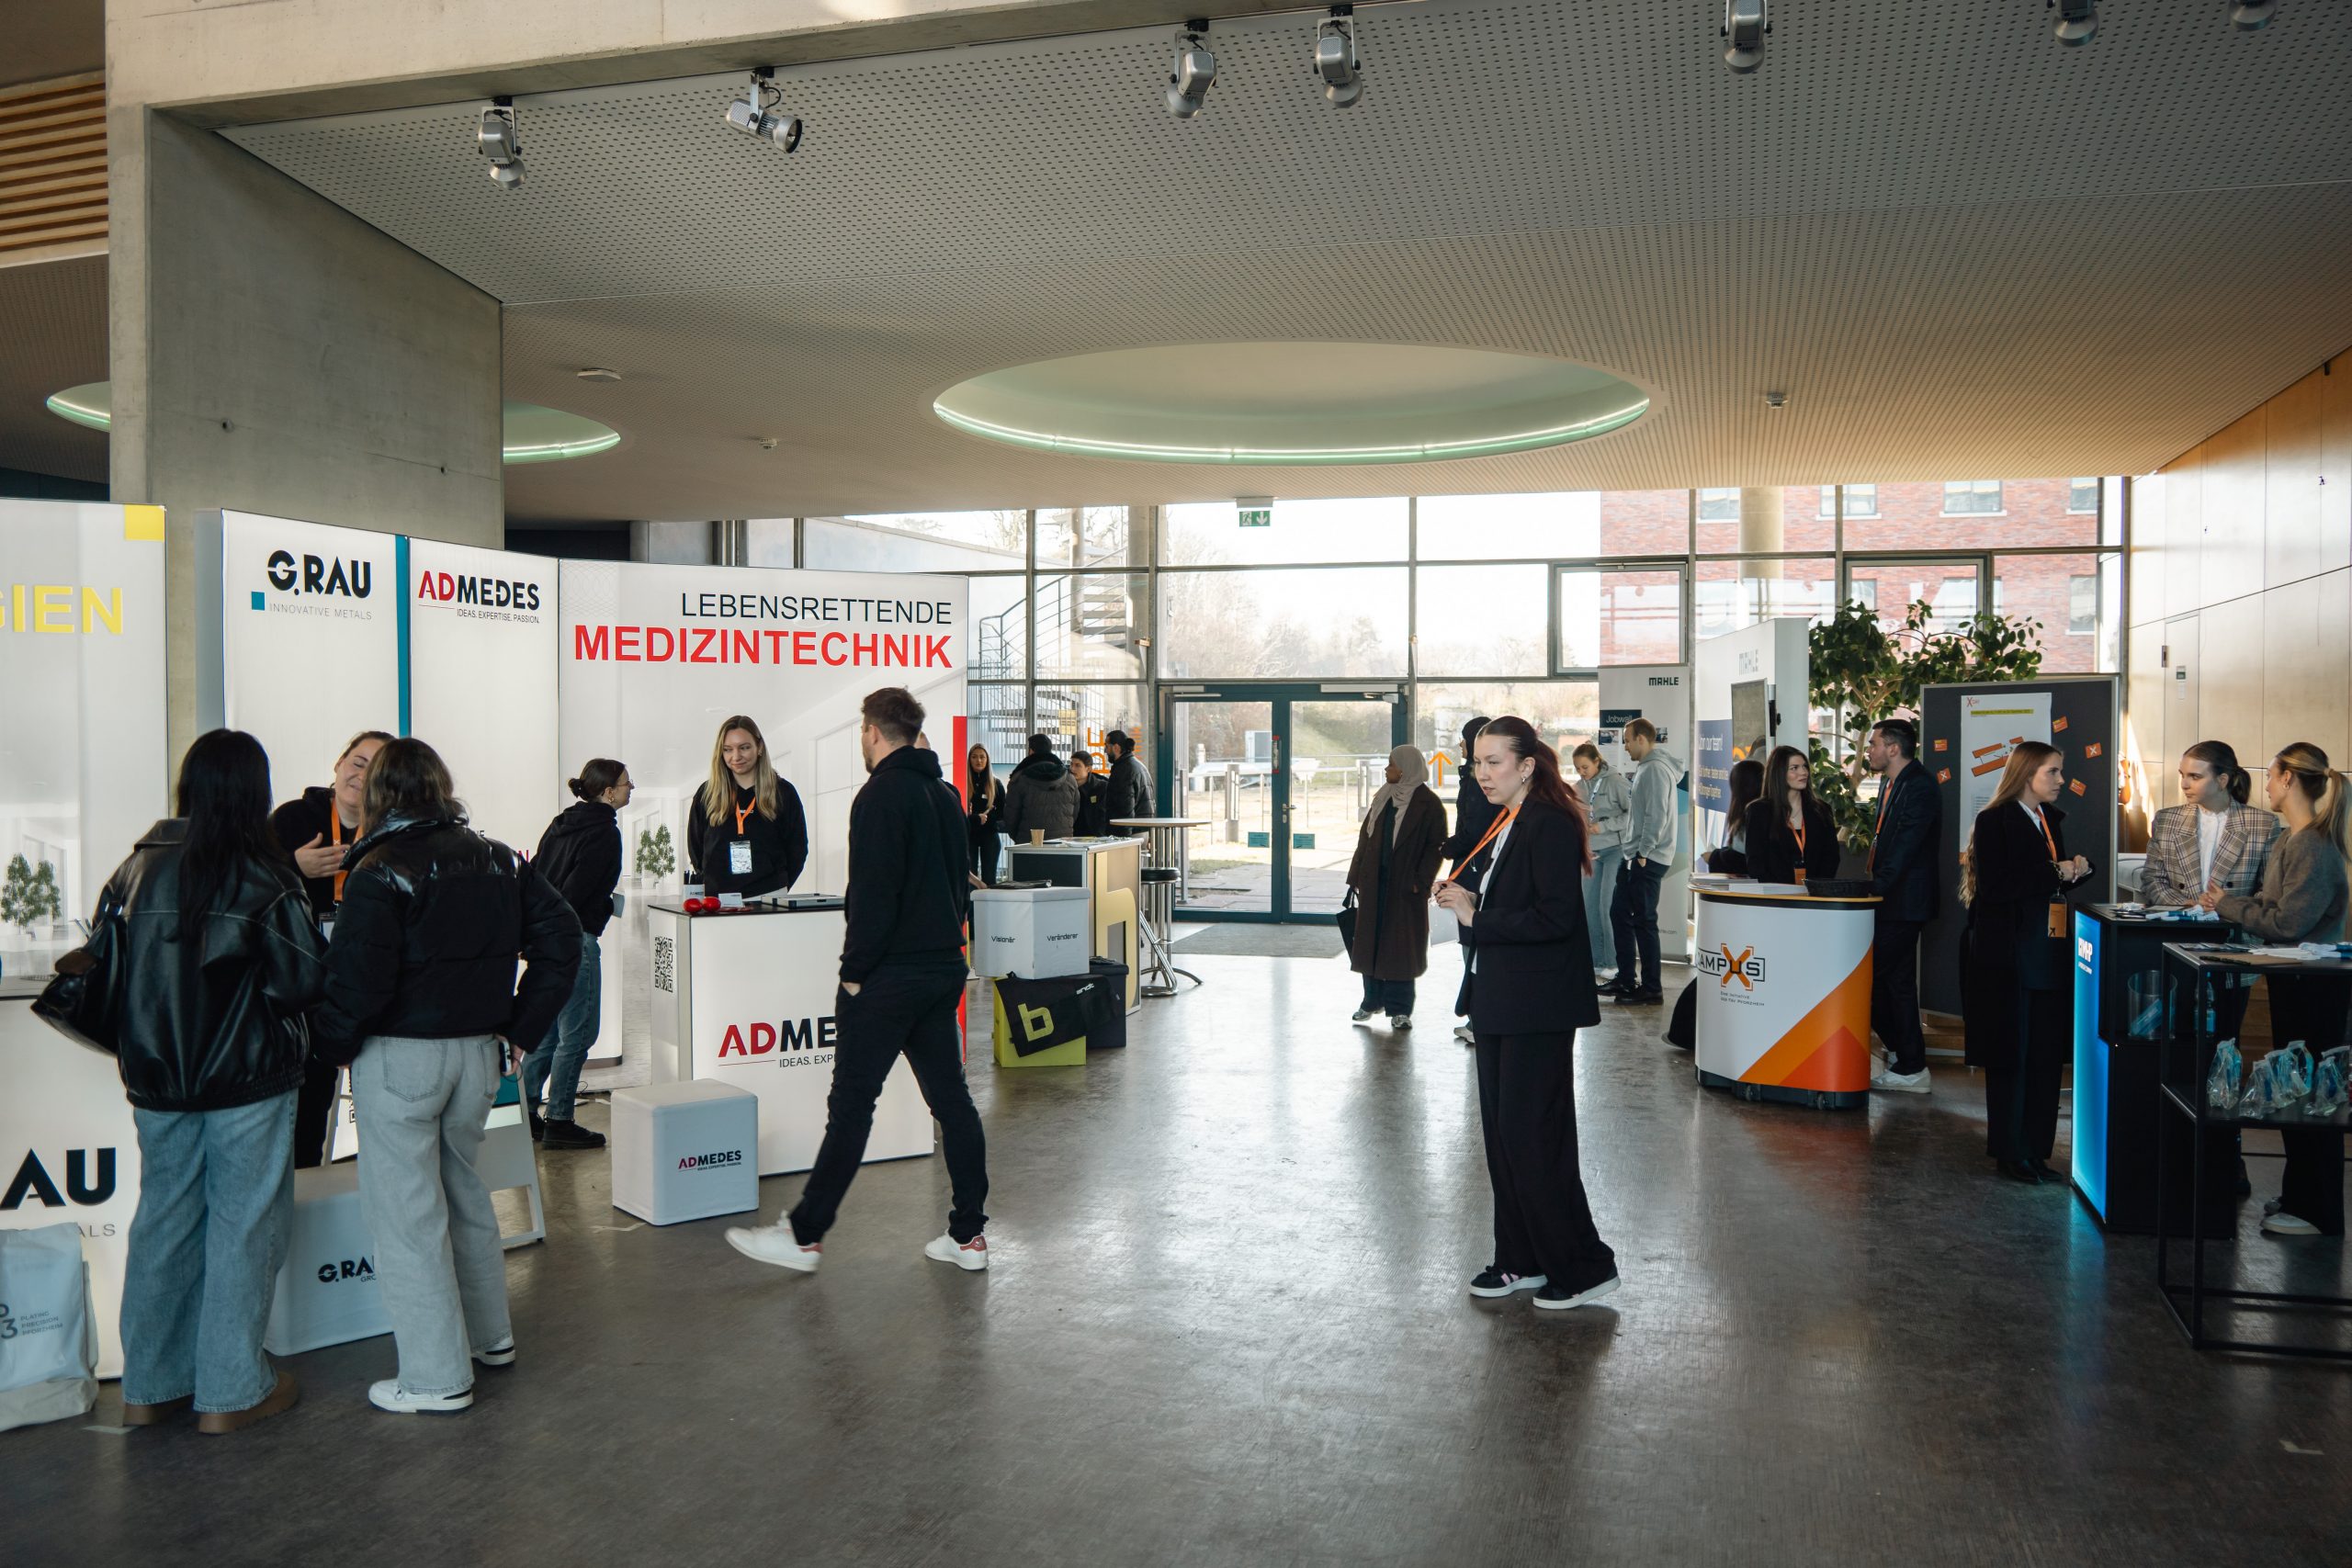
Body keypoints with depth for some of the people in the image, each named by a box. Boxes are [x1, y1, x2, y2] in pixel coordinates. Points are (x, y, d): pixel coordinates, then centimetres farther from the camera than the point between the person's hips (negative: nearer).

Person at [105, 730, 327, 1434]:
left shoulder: (139, 864, 3)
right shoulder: (261, 875, -14)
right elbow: (304, 982, -15)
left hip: (155, 1081, 6)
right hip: (247, 1083, -5)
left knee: (163, 1222, 16)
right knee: (243, 1228, 4)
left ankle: (148, 1388, 25)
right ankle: (231, 1391, 11)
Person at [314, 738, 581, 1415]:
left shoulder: (380, 874, -13)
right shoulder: (500, 861, 5)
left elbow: (358, 979, -20)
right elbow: (559, 937, 4)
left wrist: (333, 1046, -2)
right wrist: (522, 1027, 8)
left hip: (399, 1058, -6)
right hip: (478, 1052, 6)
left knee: (406, 1211, 4)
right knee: (463, 1190, 22)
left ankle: (437, 1377, 10)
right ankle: (491, 1334, 33)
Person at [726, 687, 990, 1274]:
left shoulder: (882, 795, -12)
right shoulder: (943, 795, 15)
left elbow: (873, 895, -19)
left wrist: (854, 972, -13)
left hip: (890, 976, -8)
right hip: (944, 968, 8)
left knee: (851, 1103, -2)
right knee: (951, 1098, 10)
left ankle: (805, 1235, 5)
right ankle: (969, 1234, 14)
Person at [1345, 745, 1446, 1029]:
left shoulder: (1428, 804, -6)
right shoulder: (1383, 799, 12)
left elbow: (1436, 846, -9)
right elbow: (1365, 838, 12)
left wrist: (1419, 882, -16)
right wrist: (1355, 875, 7)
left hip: (1405, 887, -6)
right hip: (1374, 883, 6)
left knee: (1400, 946, 0)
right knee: (1370, 940, 9)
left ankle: (1399, 1008, 8)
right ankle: (1373, 1000, 21)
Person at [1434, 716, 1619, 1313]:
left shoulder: (1550, 826, -16)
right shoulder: (1503, 825, 14)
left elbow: (1557, 917, -23)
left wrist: (1477, 918, -18)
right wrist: (1464, 896, 2)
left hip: (1538, 1008, -10)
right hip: (1501, 1002, 10)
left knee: (1533, 1136, -6)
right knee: (1501, 1134, 14)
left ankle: (1584, 1265, 7)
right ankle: (1522, 1260, 25)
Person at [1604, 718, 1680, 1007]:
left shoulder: (1655, 769, -15)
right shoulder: (1645, 768, 17)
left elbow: (1657, 815, -21)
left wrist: (1644, 853, -19)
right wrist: (1634, 853, 17)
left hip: (1648, 860, -11)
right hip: (1635, 857, 11)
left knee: (1644, 921, -6)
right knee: (1619, 913, 14)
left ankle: (1652, 988, 1)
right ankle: (1626, 978, 22)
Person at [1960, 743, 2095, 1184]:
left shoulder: (2052, 820, 14)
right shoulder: (1994, 822, -9)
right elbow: (1993, 887, -18)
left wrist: (2075, 870, 1)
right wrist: (2054, 873, -15)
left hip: (2049, 953, 7)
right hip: (2007, 956, -7)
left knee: (2046, 1057, 6)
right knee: (2009, 1057, 0)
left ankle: (2035, 1151, 13)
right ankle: (2009, 1153, 9)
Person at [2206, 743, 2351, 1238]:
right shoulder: (2290, 839, 10)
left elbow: (2288, 921, -23)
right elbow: (2271, 902, 14)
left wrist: (2227, 905, -13)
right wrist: (2228, 901, -1)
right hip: (2292, 981, 10)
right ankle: (2299, 1195, 29)